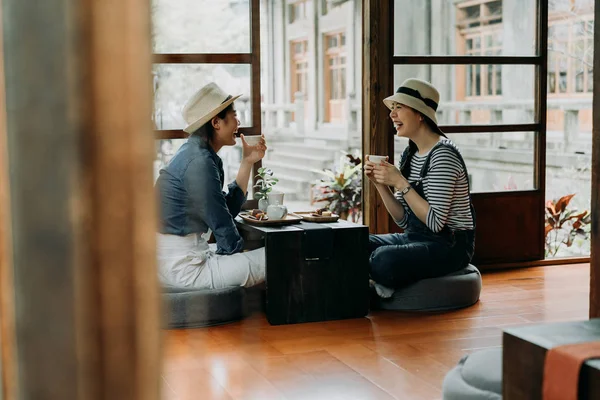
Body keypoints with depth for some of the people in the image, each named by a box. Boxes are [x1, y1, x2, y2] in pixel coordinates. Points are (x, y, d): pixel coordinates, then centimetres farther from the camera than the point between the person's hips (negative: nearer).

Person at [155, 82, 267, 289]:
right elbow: (221, 221, -14)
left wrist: (247, 162, 14)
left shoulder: (197, 154, 12)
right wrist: (236, 250, 4)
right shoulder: (199, 162, -18)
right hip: (182, 267, -11)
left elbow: (228, 208, 13)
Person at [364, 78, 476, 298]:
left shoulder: (442, 154, -17)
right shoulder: (409, 154, 8)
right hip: (416, 238, 8)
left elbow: (435, 222, -22)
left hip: (450, 246, -8)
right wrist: (380, 184, -5)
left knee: (383, 259, -31)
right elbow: (404, 220, 8)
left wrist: (400, 183, -23)